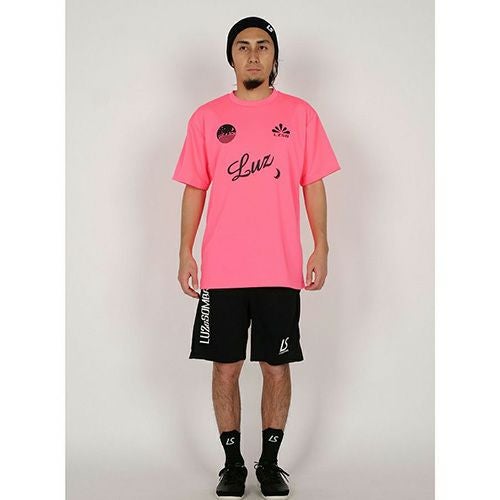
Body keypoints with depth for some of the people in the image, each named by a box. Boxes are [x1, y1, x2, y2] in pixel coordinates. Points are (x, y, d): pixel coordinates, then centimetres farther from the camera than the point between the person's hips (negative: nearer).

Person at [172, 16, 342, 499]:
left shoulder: (300, 114, 4)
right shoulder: (206, 117, 5)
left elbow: (313, 185, 5)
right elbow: (194, 188, 7)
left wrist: (321, 248, -2)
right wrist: (185, 253, 2)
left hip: (281, 269, 0)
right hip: (222, 270, 0)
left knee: (277, 368, 6)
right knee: (225, 367, 6)